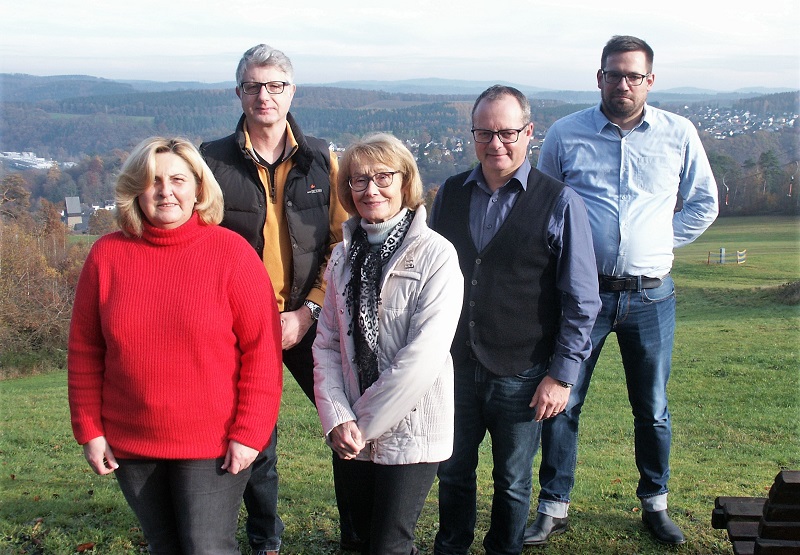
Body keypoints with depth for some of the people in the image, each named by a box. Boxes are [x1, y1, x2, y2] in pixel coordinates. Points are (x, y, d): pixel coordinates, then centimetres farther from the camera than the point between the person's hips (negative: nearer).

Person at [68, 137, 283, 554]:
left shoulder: (231, 251, -8)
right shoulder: (107, 254, 0)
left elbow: (262, 349, -9)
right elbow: (84, 352, 5)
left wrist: (248, 433, -12)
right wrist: (89, 430, 3)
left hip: (214, 446, -3)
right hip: (129, 447, 3)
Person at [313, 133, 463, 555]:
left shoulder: (435, 255, -12)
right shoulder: (344, 256, 6)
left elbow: (424, 353, -18)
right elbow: (327, 343, 4)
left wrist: (364, 422, -14)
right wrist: (337, 418, -10)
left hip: (411, 430, -5)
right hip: (354, 436, 5)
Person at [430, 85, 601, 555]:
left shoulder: (560, 203, -9)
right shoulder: (450, 194, 3)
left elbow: (582, 301, -7)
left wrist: (562, 376, -8)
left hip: (522, 375, -3)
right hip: (456, 366, 3)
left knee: (513, 482, 13)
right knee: (453, 473, 17)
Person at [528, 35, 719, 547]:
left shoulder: (679, 134, 4)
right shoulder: (566, 134, 2)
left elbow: (704, 204, 14)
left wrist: (660, 242, 5)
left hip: (651, 295, 1)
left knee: (653, 408, 11)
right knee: (562, 403, 1)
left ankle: (655, 504, 28)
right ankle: (553, 509, 15)